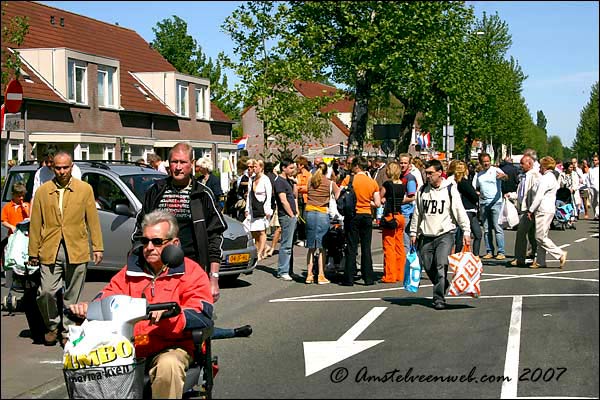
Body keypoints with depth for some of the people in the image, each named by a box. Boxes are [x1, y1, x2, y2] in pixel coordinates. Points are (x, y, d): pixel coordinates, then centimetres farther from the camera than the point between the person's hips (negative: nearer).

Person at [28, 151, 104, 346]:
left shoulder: (85, 189, 7)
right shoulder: (43, 191, 8)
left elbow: (93, 220, 7)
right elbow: (35, 224, 9)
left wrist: (97, 247, 3)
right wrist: (33, 252, 7)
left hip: (76, 251, 0)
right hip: (50, 251, 0)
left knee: (72, 296, 5)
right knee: (46, 292, -8)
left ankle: (67, 331, 19)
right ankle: (52, 325, 16)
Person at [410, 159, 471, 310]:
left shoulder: (450, 190, -3)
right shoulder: (422, 191, 9)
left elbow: (460, 211, -3)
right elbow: (417, 213, 16)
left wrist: (466, 231, -9)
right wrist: (413, 233, 16)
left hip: (445, 234, -5)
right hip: (426, 236, 5)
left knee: (441, 265, -16)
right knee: (428, 266, 6)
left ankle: (439, 298, -12)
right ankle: (444, 286, 30)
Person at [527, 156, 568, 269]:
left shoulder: (545, 178, -15)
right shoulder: (553, 177, 17)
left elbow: (539, 196, -18)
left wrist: (531, 210, -12)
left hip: (543, 211, -10)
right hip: (550, 209, 10)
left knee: (540, 237, -8)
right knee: (541, 237, 10)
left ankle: (560, 254, -6)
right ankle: (540, 261, 12)